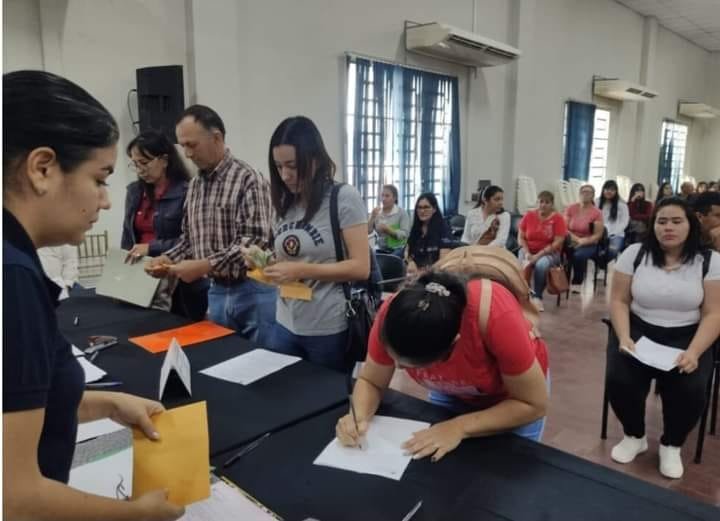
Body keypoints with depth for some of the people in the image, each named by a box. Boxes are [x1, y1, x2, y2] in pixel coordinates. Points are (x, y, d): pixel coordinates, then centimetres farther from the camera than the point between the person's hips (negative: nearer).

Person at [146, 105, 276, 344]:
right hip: (216, 292, 7)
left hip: (253, 292, -6)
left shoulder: (248, 179, -13)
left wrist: (205, 266, -24)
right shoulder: (194, 184, 9)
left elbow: (255, 240, -21)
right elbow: (189, 237, 18)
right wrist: (168, 258, -1)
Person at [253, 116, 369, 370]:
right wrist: (267, 264, -2)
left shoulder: (344, 197, -11)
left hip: (329, 329, -5)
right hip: (285, 325, 6)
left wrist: (301, 270, -20)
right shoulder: (284, 204, 8)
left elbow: (360, 268, -15)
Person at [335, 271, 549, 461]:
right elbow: (371, 381, -15)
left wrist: (460, 427, -36)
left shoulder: (496, 316, -43)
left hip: (515, 400, -3)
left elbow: (533, 404, -29)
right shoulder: (394, 314, -32)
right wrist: (359, 417, -34)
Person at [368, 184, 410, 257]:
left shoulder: (402, 213, -4)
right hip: (381, 250, 4)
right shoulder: (377, 213, 7)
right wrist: (372, 217, -12)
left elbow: (404, 234, -12)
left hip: (397, 250, -3)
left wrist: (386, 228, -19)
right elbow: (367, 231, 0)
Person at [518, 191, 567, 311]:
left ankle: (537, 297, -16)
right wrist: (527, 253, -14)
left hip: (549, 253, -2)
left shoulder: (557, 218, -6)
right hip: (529, 251, 2)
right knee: (522, 265, -32)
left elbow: (557, 243, -11)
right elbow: (521, 238, 3)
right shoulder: (528, 216, 2)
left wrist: (538, 255, -19)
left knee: (541, 264, -35)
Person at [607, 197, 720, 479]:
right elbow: (619, 300, -1)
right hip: (638, 331, 1)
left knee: (690, 389, -26)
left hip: (686, 336, 0)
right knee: (619, 380, -24)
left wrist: (694, 352, -21)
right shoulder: (634, 253, -2)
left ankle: (671, 445, 8)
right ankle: (634, 436, 9)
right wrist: (624, 338, -17)